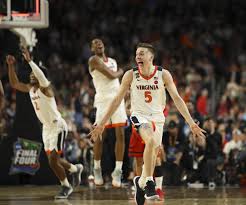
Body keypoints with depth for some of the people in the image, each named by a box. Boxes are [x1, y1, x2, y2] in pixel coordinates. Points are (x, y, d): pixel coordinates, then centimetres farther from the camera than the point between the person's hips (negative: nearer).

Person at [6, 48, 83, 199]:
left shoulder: (46, 88, -19)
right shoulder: (30, 88, 4)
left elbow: (42, 77, -40)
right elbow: (14, 84, 9)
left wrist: (29, 60, -44)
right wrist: (11, 66, -2)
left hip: (57, 126, -9)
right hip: (47, 127, 9)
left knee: (53, 160, -11)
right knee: (54, 159, 15)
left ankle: (66, 187, 6)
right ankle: (75, 169, 40)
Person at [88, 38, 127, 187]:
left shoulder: (113, 61, 18)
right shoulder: (93, 60, -5)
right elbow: (111, 75, -13)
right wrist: (120, 72, 6)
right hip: (103, 100, -5)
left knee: (121, 135, -5)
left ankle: (118, 171, -4)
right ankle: (97, 169, 17)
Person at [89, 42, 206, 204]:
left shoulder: (163, 74, -10)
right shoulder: (131, 75, -9)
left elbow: (177, 99, -7)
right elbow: (117, 100, -2)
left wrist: (192, 123, -13)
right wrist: (101, 124, -4)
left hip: (157, 117, 2)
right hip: (140, 116, -2)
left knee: (153, 155, 6)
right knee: (151, 141, -31)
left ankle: (141, 182, 34)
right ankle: (149, 182, -23)